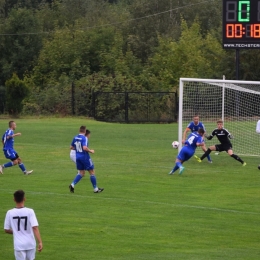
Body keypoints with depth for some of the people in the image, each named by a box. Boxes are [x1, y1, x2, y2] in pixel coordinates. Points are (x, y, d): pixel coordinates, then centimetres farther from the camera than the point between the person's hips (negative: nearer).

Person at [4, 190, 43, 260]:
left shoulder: (10, 213, -5)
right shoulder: (30, 211, -10)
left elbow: (6, 230, 3)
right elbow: (35, 228, -18)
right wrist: (40, 242, -20)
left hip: (19, 245, 0)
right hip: (30, 244, 0)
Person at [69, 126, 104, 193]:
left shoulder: (75, 138, 7)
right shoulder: (85, 138, -16)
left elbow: (71, 147, 14)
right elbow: (85, 148, -29)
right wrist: (91, 151, -13)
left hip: (78, 157, 7)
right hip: (85, 157, -7)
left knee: (81, 173, 14)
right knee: (92, 172, 6)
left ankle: (72, 185, -6)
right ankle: (95, 189, 12)